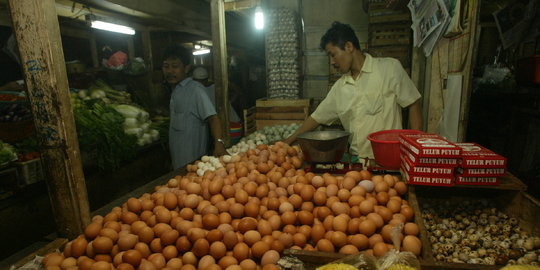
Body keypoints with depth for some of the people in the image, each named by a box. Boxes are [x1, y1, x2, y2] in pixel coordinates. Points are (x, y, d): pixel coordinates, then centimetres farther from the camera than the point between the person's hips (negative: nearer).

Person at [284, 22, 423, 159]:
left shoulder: (390, 68, -1)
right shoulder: (339, 87, 11)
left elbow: (413, 105, 1)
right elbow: (317, 117, 16)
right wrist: (288, 141, 14)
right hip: (356, 160, 4)